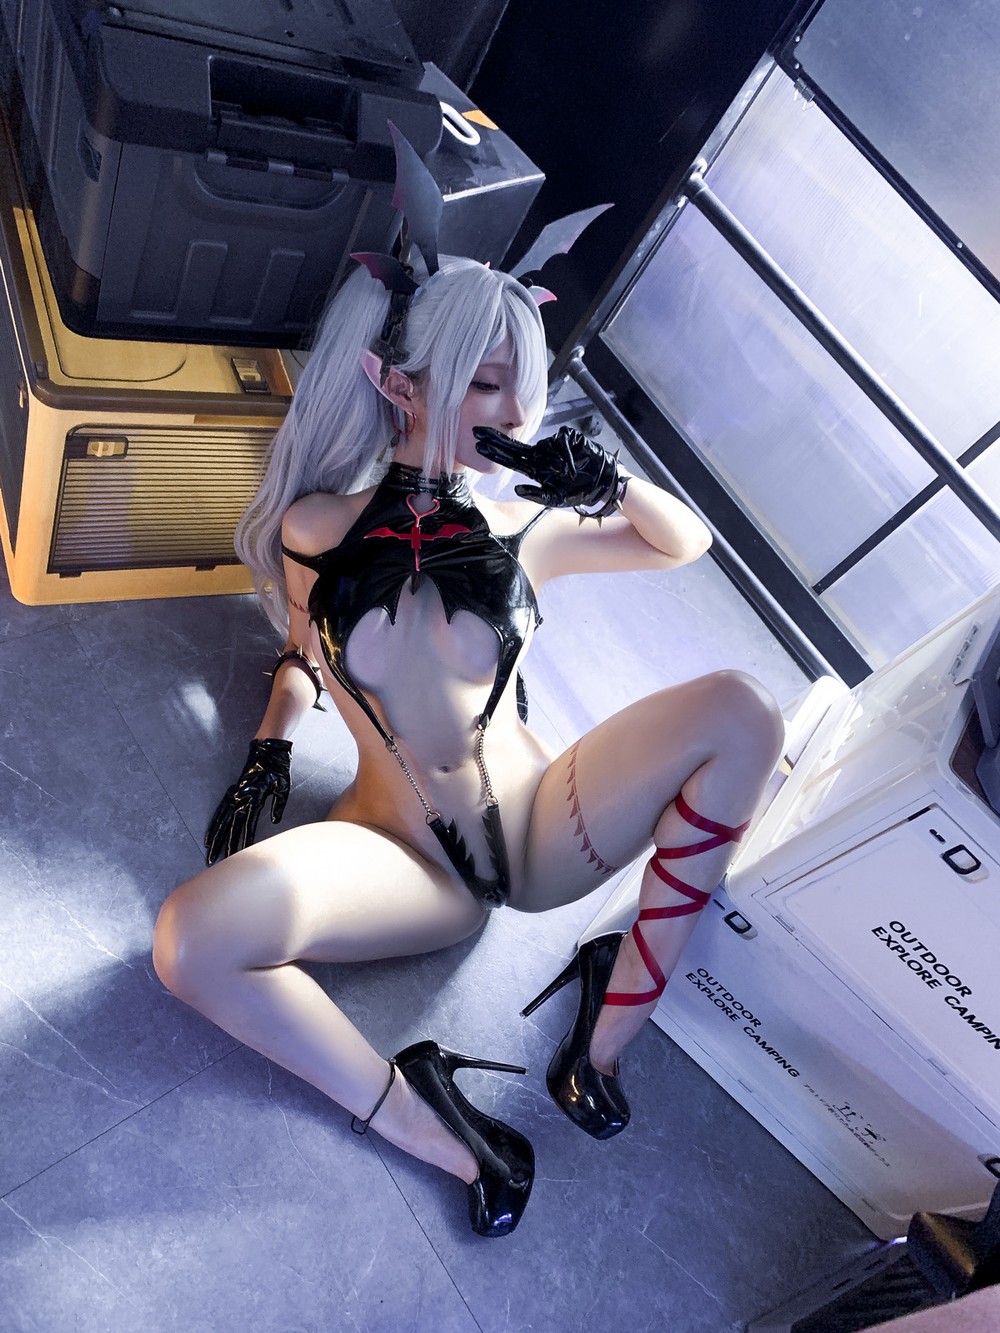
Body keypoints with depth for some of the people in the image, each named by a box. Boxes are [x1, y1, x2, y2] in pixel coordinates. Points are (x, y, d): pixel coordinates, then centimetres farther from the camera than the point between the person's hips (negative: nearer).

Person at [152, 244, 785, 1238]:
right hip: (404, 863, -2)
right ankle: (437, 1136, -11)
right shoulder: (314, 530, -1)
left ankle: (608, 1035, -15)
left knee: (740, 713, -18)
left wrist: (611, 485, -7)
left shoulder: (521, 529, 2)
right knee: (193, 940, -30)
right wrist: (269, 750, 2)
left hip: (540, 835, 2)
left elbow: (686, 544, 13)